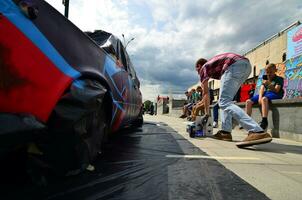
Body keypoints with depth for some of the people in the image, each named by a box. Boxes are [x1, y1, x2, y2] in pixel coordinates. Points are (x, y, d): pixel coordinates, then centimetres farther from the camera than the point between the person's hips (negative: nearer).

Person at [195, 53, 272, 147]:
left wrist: (207, 112, 24)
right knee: (226, 100, 18)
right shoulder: (213, 63, 39)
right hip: (246, 64, 9)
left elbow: (206, 93, 17)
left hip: (234, 65, -8)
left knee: (224, 102, -13)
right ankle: (225, 132, 9)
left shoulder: (203, 68, 20)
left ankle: (257, 132, -28)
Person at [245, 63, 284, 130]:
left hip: (274, 94, -6)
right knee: (248, 101, -13)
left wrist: (269, 85, -31)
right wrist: (260, 97, -16)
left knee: (264, 99, -41)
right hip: (265, 93, 6)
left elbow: (276, 90, -13)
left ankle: (264, 121, -43)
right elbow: (262, 89, 3)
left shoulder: (279, 79, 3)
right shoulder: (265, 79, 19)